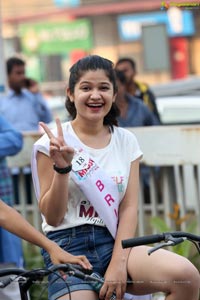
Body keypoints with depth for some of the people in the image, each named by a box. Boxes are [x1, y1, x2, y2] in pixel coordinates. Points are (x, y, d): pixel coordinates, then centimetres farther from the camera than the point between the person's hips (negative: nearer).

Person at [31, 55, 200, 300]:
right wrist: (62, 168, -19)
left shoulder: (125, 141, 9)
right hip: (68, 247, -3)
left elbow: (129, 208, 1)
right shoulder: (53, 143, -1)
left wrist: (118, 263, -12)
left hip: (115, 243, 4)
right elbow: (52, 217, -4)